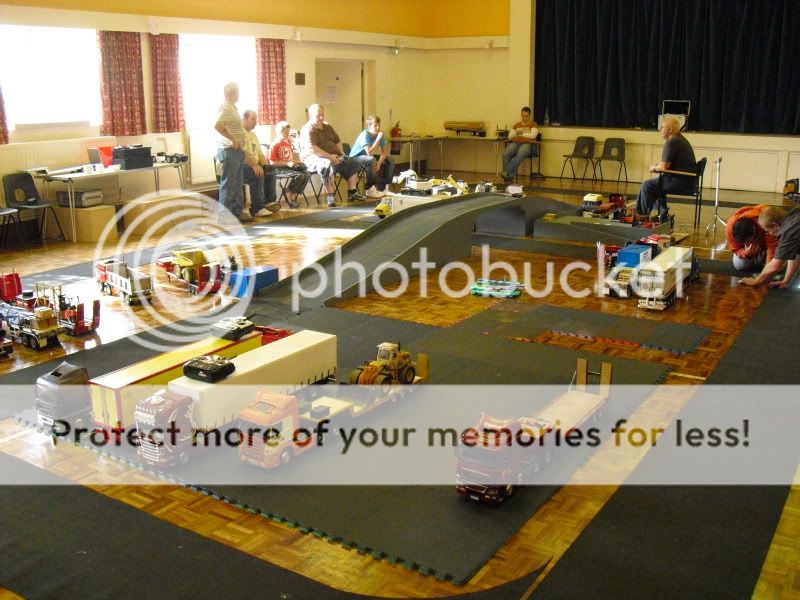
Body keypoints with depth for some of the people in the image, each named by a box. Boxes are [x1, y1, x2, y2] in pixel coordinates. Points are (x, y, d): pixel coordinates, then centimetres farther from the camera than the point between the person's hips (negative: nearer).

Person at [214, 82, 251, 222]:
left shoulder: (232, 107, 17)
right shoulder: (226, 108, -14)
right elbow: (217, 126, -27)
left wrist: (238, 142, 12)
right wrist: (233, 140, -22)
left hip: (237, 151, 10)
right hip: (230, 151, -10)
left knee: (238, 183, 14)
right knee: (228, 184, -5)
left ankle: (237, 211, 21)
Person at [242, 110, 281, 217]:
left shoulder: (253, 134, 22)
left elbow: (260, 153, 19)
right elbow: (243, 153, -22)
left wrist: (265, 165, 1)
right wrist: (254, 165, -30)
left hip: (254, 165, 9)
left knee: (270, 170, -5)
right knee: (258, 174, -31)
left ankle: (269, 201, 0)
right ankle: (257, 208, -29)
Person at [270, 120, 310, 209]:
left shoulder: (288, 142, 13)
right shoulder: (275, 145, -10)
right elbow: (272, 163, -14)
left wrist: (298, 161, 10)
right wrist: (287, 163, -19)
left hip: (290, 167, 7)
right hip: (280, 169, -7)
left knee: (306, 175, -15)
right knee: (299, 175, -28)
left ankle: (293, 197, -6)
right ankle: (289, 196, -11)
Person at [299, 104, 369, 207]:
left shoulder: (328, 127, 17)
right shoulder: (308, 130, -11)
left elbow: (337, 142, 24)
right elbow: (311, 149, -24)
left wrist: (341, 154, 3)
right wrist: (329, 156, -27)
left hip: (333, 157, 9)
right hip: (313, 159, -9)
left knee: (352, 163, -3)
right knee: (328, 164, -40)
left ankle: (352, 192, -1)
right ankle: (331, 196, -34)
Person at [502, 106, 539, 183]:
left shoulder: (533, 124, 12)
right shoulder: (516, 125, 25)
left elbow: (532, 136, -5)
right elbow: (509, 136, 15)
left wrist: (521, 134, -1)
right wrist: (516, 133, -4)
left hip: (527, 144, -4)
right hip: (515, 143, 4)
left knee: (519, 155, -39)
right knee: (505, 154, -31)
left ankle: (506, 174, -43)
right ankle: (509, 176, -34)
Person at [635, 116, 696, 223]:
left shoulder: (672, 142, -16)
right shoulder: (680, 139, 16)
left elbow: (664, 166, -20)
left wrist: (654, 168, -1)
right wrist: (657, 166, 10)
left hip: (681, 182, -10)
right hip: (688, 181, 10)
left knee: (647, 185, -6)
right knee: (656, 182, 26)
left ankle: (643, 216, 6)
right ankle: (663, 213, 24)